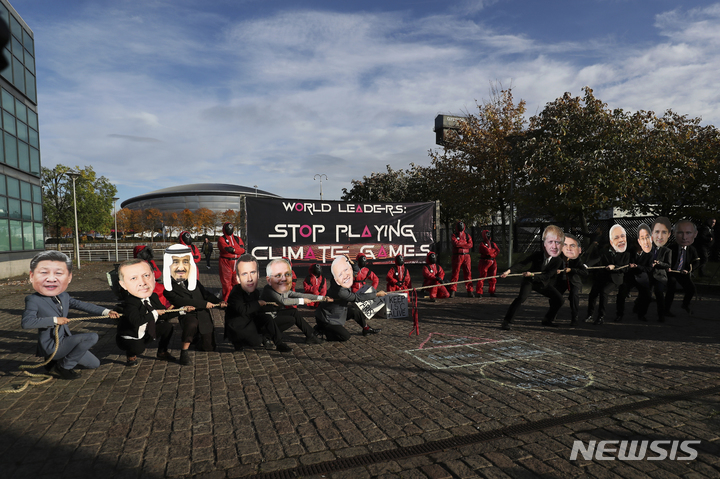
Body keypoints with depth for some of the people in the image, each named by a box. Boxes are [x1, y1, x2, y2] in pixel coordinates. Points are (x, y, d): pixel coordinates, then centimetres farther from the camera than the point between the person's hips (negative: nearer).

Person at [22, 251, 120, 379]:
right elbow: (26, 322, -29)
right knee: (92, 337, -23)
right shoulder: (33, 300, -17)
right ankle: (64, 367, -6)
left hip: (65, 342, 8)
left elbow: (82, 305, 8)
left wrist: (106, 311, -1)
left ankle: (55, 362, 21)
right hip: (51, 346, -8)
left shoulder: (64, 296, 3)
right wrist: (54, 320, -27)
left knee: (94, 364, 14)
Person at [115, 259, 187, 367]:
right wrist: (154, 313, -31)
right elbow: (137, 322, -45)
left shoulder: (153, 297, -7)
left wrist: (182, 310, -3)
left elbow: (164, 314, 3)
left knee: (167, 327, -2)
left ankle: (162, 352, 16)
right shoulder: (129, 303, -31)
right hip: (129, 338, -7)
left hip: (146, 334, 7)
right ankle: (130, 356, 6)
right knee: (139, 348, -31)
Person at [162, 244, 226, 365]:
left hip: (204, 318, 5)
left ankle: (195, 338, 39)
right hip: (188, 316, -5)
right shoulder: (169, 288, -10)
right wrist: (204, 304, -22)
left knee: (209, 347, 6)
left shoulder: (194, 282, 9)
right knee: (192, 323, -41)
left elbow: (206, 294, 13)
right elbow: (180, 301, -22)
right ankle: (184, 351, -22)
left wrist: (219, 302, -6)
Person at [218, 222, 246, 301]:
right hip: (226, 263, -4)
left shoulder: (237, 239, 17)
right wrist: (238, 249, -8)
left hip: (237, 263, 4)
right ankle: (226, 300, 3)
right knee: (226, 283, -4)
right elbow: (225, 248, -13)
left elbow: (242, 249, 2)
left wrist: (233, 249, -10)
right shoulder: (221, 239, 4)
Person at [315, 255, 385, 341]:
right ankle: (320, 330, 9)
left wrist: (351, 262, -20)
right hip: (326, 319, -8)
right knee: (345, 336, -3)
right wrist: (377, 294, -18)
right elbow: (357, 297, -27)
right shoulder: (340, 292, -38)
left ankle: (366, 329, 33)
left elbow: (356, 270, 3)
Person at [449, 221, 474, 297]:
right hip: (457, 256, -3)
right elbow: (456, 243, -15)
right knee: (455, 273, -5)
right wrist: (465, 243, -4)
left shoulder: (467, 235, 12)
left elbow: (470, 245, -4)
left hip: (466, 256, 3)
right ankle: (452, 291, -1)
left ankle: (470, 291, 8)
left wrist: (461, 244, -11)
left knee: (468, 273, 3)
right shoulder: (454, 236, 4)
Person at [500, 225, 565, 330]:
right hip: (529, 281, -4)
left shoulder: (558, 261, -20)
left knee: (559, 300, 1)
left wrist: (532, 275, -39)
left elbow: (546, 276, -24)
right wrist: (509, 271, -41)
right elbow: (522, 263, -26)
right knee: (522, 297, -28)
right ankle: (507, 321, -25)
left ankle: (547, 320, 23)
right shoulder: (537, 255, -24)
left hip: (543, 283, 4)